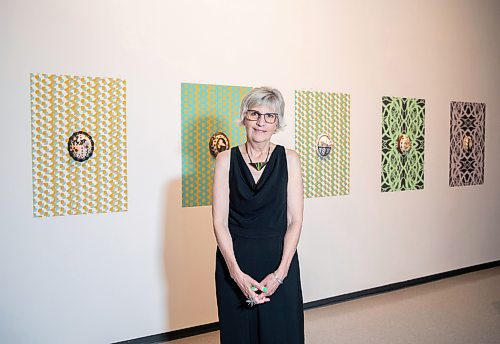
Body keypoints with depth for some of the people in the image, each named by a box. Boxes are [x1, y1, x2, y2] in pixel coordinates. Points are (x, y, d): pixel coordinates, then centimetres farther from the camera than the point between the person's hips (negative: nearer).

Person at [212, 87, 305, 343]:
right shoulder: (226, 159, -2)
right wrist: (237, 273, -13)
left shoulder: (289, 159, -1)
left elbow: (295, 220, -3)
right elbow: (219, 221, -5)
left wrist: (280, 272, -12)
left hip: (279, 261, 0)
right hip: (234, 263, 0)